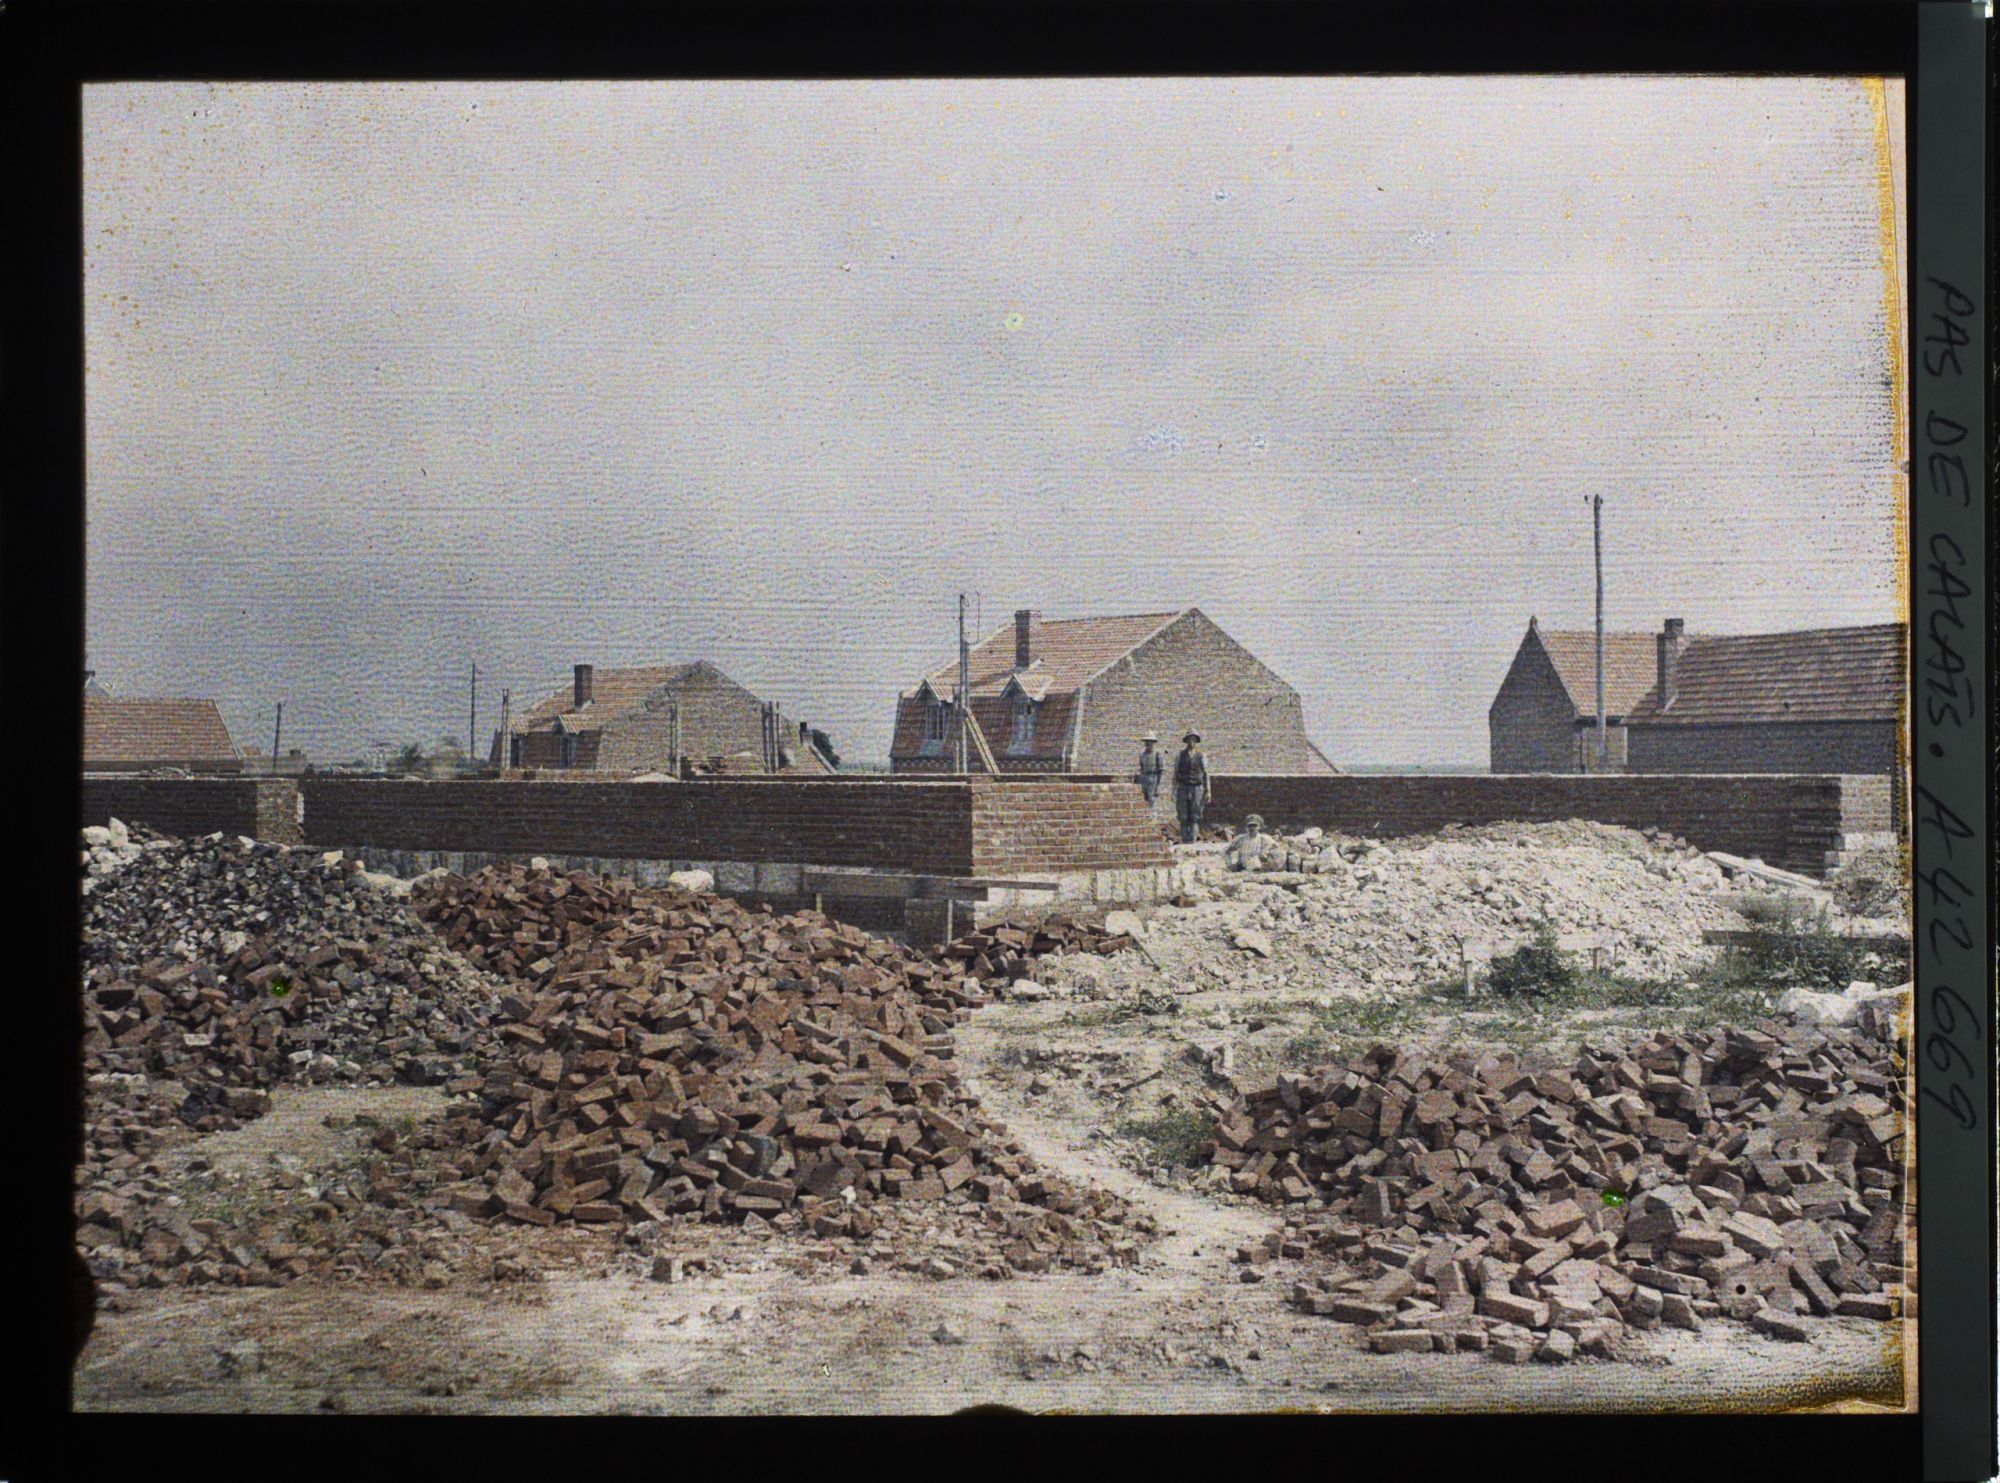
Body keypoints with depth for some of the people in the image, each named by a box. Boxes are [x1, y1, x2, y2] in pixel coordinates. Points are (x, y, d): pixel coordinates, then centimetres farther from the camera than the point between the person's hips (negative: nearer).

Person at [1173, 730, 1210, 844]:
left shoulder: (1201, 756, 6)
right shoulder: (1180, 756, 5)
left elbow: (1205, 774, 6)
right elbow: (1175, 774, 7)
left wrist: (1208, 792, -1)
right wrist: (1173, 791, 1)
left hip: (1197, 789, 0)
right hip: (1183, 789, 0)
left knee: (1195, 817, -5)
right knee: (1184, 818, 0)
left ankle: (1192, 841, -8)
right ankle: (1185, 842, 6)